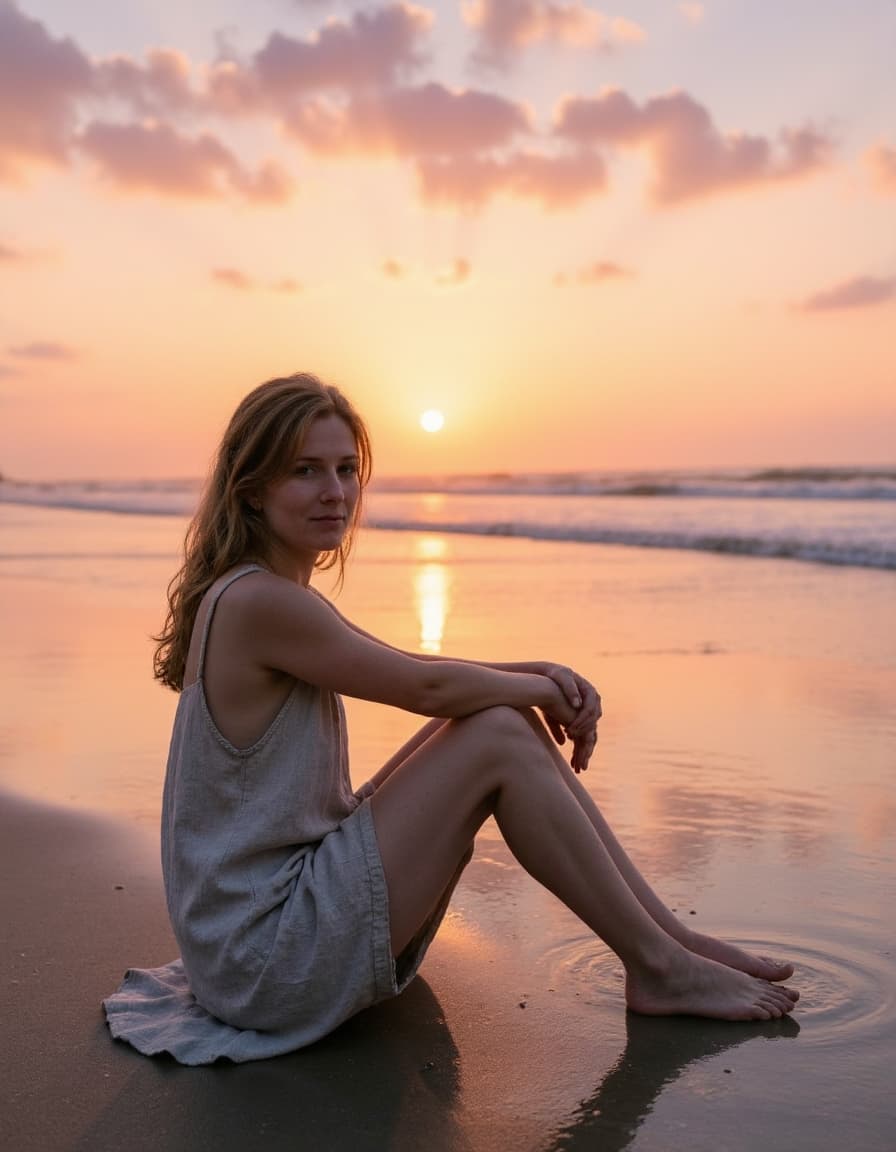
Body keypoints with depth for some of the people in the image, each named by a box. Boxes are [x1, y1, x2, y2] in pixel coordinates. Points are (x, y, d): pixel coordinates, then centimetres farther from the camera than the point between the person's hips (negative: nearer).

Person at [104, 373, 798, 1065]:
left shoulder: (264, 599, 10)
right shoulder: (259, 602, -20)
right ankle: (659, 969, 0)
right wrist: (541, 686, 3)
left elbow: (413, 668, 13)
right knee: (500, 739, -13)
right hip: (268, 956, -9)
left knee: (501, 714, 5)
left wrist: (543, 676, -1)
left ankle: (672, 935, 10)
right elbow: (427, 687, -15)